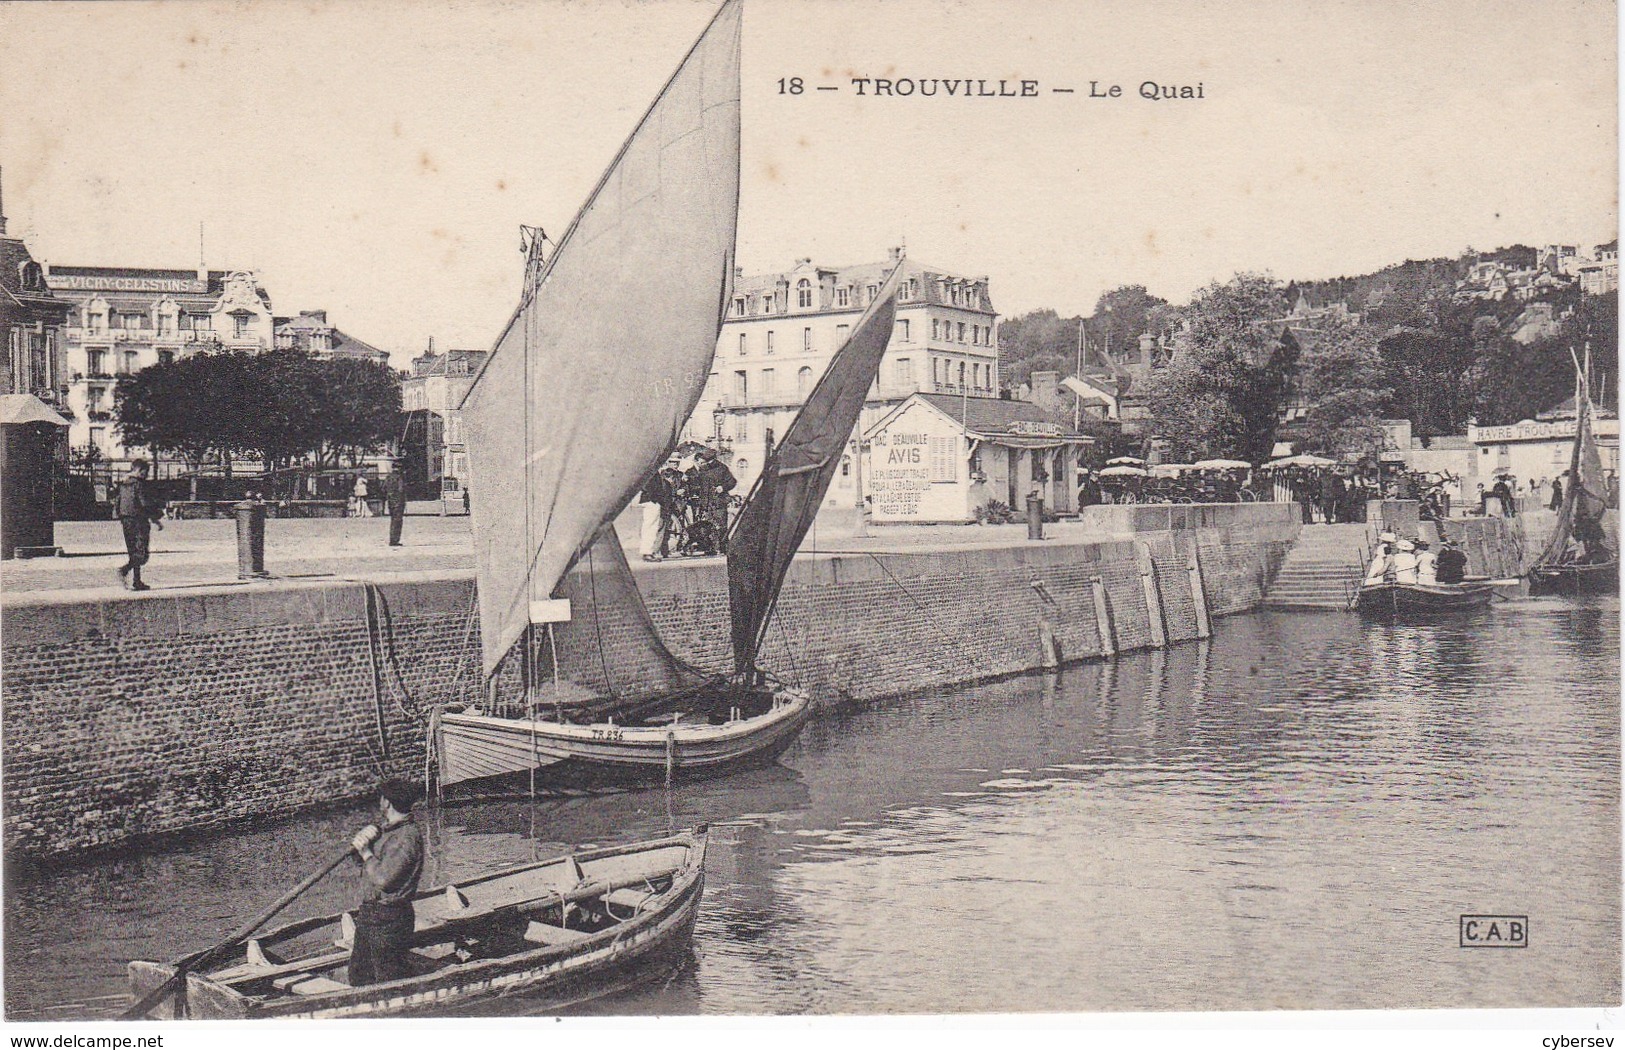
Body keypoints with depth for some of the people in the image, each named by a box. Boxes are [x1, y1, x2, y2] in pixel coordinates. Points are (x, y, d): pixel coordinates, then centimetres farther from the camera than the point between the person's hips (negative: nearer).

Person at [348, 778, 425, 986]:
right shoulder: (384, 828, 9)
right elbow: (358, 856, 16)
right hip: (367, 912, 10)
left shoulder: (408, 836, -21)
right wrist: (360, 840, -5)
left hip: (389, 919, -10)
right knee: (359, 976, 20)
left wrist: (366, 853, -13)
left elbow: (383, 878, -27)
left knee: (391, 981, 0)